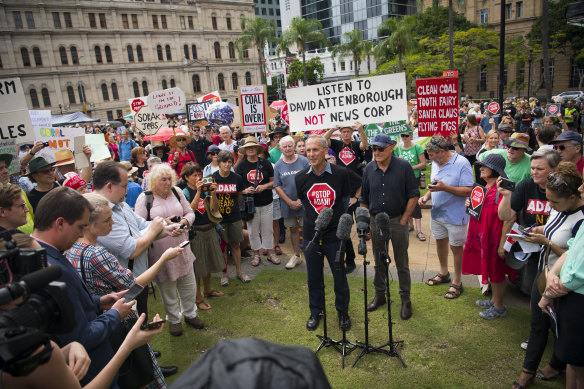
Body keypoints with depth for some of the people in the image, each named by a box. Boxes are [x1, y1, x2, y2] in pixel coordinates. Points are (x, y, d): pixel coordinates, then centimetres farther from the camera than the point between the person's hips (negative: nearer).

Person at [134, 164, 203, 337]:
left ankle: (190, 314, 38)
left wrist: (185, 221, -12)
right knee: (167, 288, 12)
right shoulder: (145, 198, -9)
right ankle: (173, 319, 34)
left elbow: (190, 213, 10)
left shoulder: (177, 192, 3)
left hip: (181, 247, 4)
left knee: (189, 284, 14)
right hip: (160, 252, -4)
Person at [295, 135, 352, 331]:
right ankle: (315, 312, 35)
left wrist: (340, 222, 11)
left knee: (340, 276, 12)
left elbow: (345, 201, 7)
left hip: (336, 235, -1)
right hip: (311, 235, 1)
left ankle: (343, 311, 35)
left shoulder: (341, 173, -7)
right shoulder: (300, 177, -4)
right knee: (314, 277, 13)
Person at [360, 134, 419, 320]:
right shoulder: (369, 169, 1)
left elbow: (413, 195, -5)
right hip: (376, 221, 3)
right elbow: (363, 199, 8)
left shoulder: (403, 166, -8)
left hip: (397, 221, -3)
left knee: (402, 263, 7)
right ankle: (379, 295, 31)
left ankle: (406, 299, 22)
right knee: (379, 262, 15)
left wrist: (403, 220, -8)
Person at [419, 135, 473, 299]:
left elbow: (468, 191, -22)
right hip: (437, 212, 7)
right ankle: (444, 273, 42)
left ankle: (457, 283, 21)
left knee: (456, 247, 5)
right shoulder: (435, 163, 4)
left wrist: (445, 187, -31)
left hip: (455, 215, -7)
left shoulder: (462, 163, -18)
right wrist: (426, 196, -3)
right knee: (440, 243, 20)